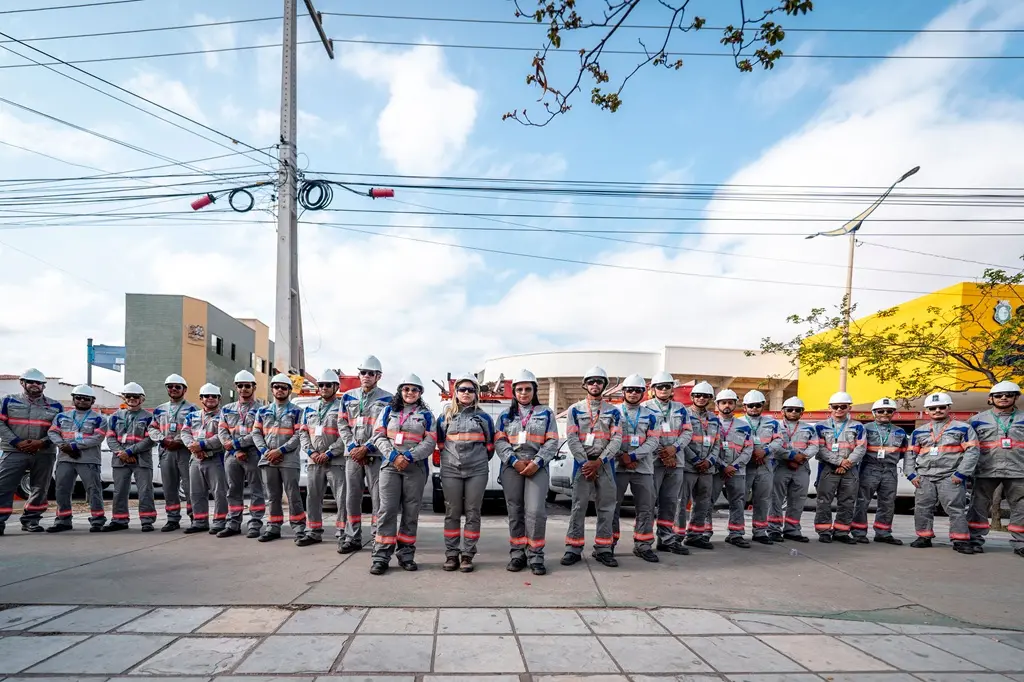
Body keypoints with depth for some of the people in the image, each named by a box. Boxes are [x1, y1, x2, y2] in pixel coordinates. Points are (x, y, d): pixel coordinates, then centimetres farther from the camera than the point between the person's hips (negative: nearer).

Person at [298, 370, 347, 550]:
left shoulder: (343, 407, -3)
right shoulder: (309, 409, 16)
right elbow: (303, 433, 13)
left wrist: (329, 453, -15)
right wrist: (311, 452, -4)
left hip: (337, 461, -5)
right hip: (314, 461, 6)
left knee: (342, 499, -6)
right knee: (313, 498, 11)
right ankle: (313, 533, 22)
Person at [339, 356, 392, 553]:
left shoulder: (387, 399, 1)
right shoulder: (348, 397, 12)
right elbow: (343, 425, 8)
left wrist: (366, 448, -13)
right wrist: (353, 447, -6)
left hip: (376, 455, -3)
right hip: (352, 454, 4)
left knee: (378, 498, -3)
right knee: (352, 498, 6)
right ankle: (353, 539, 15)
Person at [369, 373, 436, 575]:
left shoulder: (426, 415, 10)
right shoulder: (388, 411, 12)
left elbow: (430, 443, 1)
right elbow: (378, 436, 3)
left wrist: (409, 457, -13)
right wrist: (394, 456, -12)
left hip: (416, 468, 0)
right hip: (390, 465, 0)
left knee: (411, 512, 3)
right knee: (387, 510, -7)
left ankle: (406, 555, 12)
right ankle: (381, 556, -4)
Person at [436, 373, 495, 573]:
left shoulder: (484, 417, 7)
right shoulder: (446, 417, 9)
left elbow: (490, 444, 12)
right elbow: (440, 442, 15)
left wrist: (480, 460, 10)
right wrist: (450, 457, 12)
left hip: (477, 472, 0)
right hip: (451, 471, 1)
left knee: (473, 513, 0)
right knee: (452, 513, 3)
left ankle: (467, 555, 7)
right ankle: (451, 554, 10)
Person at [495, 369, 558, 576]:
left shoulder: (546, 413, 10)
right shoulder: (506, 415, 14)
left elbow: (552, 442, 3)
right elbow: (499, 441, 3)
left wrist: (537, 462, -11)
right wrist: (515, 461, -12)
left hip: (537, 467, -2)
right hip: (512, 467, 2)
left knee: (535, 511, -12)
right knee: (515, 511, 5)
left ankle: (535, 556, -2)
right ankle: (517, 554, 14)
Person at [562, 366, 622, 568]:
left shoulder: (613, 411, 8)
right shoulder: (575, 409, 6)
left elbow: (617, 439, -1)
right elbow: (572, 438, -2)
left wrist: (599, 462, -13)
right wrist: (585, 462, -12)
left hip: (606, 463, 2)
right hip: (582, 463, -1)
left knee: (607, 507, 4)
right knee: (578, 507, -1)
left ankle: (603, 549, 13)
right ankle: (574, 549, 5)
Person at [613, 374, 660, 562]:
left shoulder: (650, 415, 10)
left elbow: (653, 441, 0)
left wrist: (632, 456, -13)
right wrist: (622, 456, -13)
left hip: (644, 468, 2)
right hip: (617, 466, -1)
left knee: (646, 508, 3)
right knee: (613, 506, 1)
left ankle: (643, 546, 13)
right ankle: (609, 543, 11)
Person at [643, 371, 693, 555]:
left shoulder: (680, 409, 15)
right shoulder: (645, 408, 0)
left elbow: (688, 432, 8)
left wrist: (674, 448, -10)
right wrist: (662, 454, -11)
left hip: (676, 461, 5)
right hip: (653, 461, -5)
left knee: (670, 501, 8)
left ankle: (666, 539, 16)